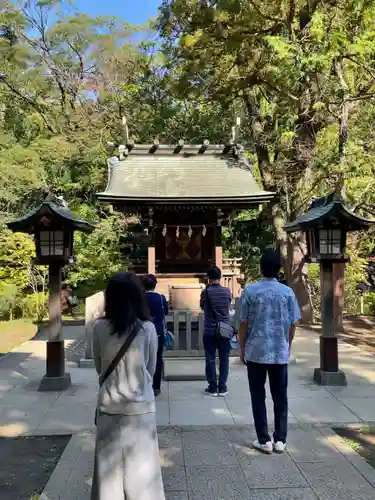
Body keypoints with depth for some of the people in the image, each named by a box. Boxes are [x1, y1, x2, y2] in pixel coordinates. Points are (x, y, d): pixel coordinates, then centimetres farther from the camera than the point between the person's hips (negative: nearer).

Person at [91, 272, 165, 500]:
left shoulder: (100, 328, -10)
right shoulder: (148, 328, -13)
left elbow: (99, 368, 3)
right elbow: (151, 370, 0)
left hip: (109, 406, 1)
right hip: (140, 406, -1)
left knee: (110, 467, 15)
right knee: (141, 467, 15)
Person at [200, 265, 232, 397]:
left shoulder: (205, 292, -8)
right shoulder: (227, 291, -2)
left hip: (209, 331, -1)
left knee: (210, 359, 7)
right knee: (224, 359, 9)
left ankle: (212, 387, 10)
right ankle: (222, 387, 12)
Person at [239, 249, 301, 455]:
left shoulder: (251, 291, -8)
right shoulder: (287, 292, -2)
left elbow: (244, 323, -5)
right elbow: (293, 324, 3)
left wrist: (242, 349, 7)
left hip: (256, 352, -2)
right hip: (280, 353, 2)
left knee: (258, 397, 9)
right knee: (280, 397, 13)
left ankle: (264, 440, 14)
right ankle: (280, 440, 18)